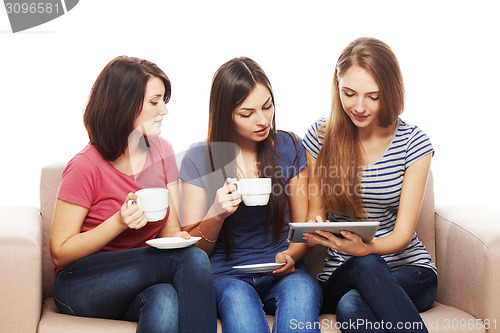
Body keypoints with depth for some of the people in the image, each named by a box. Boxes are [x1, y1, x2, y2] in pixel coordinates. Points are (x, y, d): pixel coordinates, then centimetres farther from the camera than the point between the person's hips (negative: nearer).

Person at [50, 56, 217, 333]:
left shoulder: (162, 151, 7)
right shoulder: (85, 167, -12)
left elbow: (170, 230, 12)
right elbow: (60, 253, -9)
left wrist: (178, 238, -13)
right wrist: (119, 222, -22)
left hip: (143, 283, 4)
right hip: (81, 287, -4)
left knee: (166, 301, -35)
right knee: (193, 259, -28)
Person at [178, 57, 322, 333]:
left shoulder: (288, 147, 6)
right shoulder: (200, 158, 2)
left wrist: (290, 255, -14)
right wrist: (217, 214, -18)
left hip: (280, 273, 1)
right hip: (226, 276, -1)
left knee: (301, 288, -35)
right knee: (237, 297, -37)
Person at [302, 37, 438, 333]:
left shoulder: (414, 144, -3)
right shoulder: (321, 137, 2)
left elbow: (403, 234, -9)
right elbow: (315, 212, 10)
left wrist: (365, 247, -33)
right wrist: (316, 230, -18)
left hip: (409, 269, -1)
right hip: (340, 275, 1)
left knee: (351, 305, -36)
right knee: (367, 266, -37)